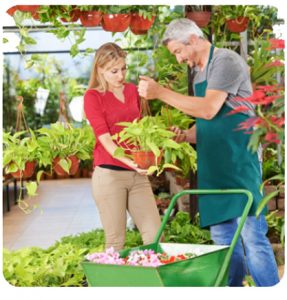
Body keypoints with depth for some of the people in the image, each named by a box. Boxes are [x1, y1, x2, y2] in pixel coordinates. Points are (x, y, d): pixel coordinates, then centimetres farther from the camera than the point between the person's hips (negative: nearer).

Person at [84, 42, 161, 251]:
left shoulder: (132, 90, 13)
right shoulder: (93, 96, -3)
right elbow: (105, 138, -12)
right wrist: (129, 161, -27)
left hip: (137, 174, 5)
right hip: (109, 173, -5)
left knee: (155, 236, 1)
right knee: (116, 241, -1)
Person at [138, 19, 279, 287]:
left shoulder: (226, 61, -7)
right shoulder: (199, 74, 21)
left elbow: (209, 109, -18)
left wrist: (160, 92, -16)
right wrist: (183, 136, 5)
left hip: (238, 161, -9)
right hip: (213, 165, 9)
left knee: (251, 233, -11)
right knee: (222, 236, 8)